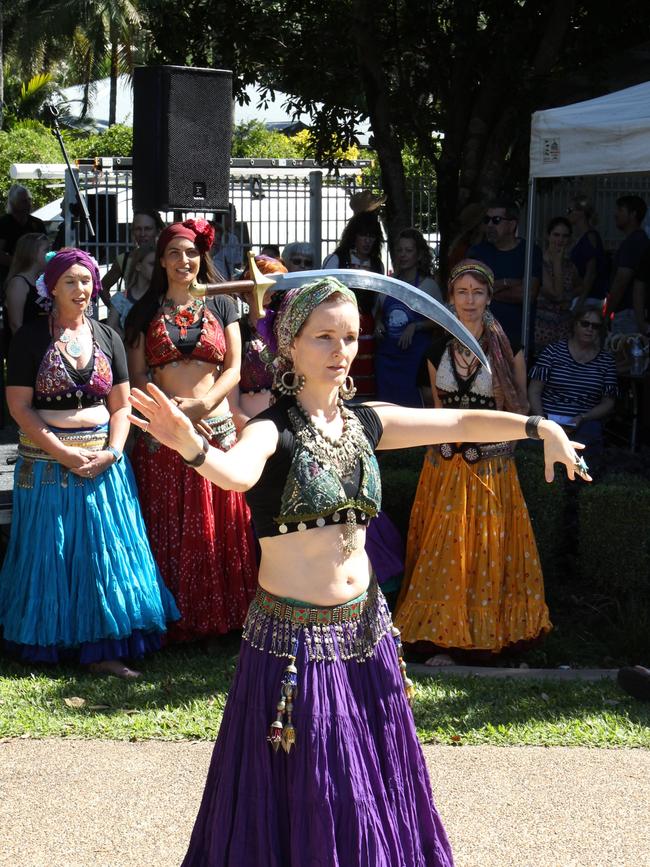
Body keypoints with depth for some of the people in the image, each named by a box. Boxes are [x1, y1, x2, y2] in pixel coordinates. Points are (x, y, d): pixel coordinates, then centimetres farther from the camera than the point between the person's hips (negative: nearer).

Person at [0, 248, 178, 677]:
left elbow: (121, 405, 9)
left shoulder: (107, 337, 9)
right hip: (47, 462, -3)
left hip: (103, 461, 3)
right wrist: (64, 452, -15)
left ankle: (103, 649, 2)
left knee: (106, 551, -1)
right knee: (51, 554, 3)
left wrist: (110, 453, -9)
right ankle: (48, 642, 14)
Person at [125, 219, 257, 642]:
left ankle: (221, 615, 10)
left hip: (217, 429, 0)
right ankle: (175, 619, 9)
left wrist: (203, 405, -12)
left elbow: (233, 369, 4)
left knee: (221, 528, 0)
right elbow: (137, 374, 4)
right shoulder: (145, 311, 9)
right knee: (169, 529, 2)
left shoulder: (221, 305, 9)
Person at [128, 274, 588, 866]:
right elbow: (236, 473, -35)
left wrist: (540, 427, 2)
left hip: (364, 627, 6)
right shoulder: (273, 429, -13)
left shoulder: (365, 422, 6)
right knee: (307, 799, 2)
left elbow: (462, 423, 12)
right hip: (294, 635, -6)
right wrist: (193, 448, -55)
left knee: (376, 792, 15)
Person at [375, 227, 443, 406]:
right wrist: (378, 324, 3)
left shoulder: (428, 285, -2)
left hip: (415, 353, -4)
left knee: (412, 403, -7)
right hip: (387, 353, 4)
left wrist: (415, 326, -14)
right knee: (386, 400, 3)